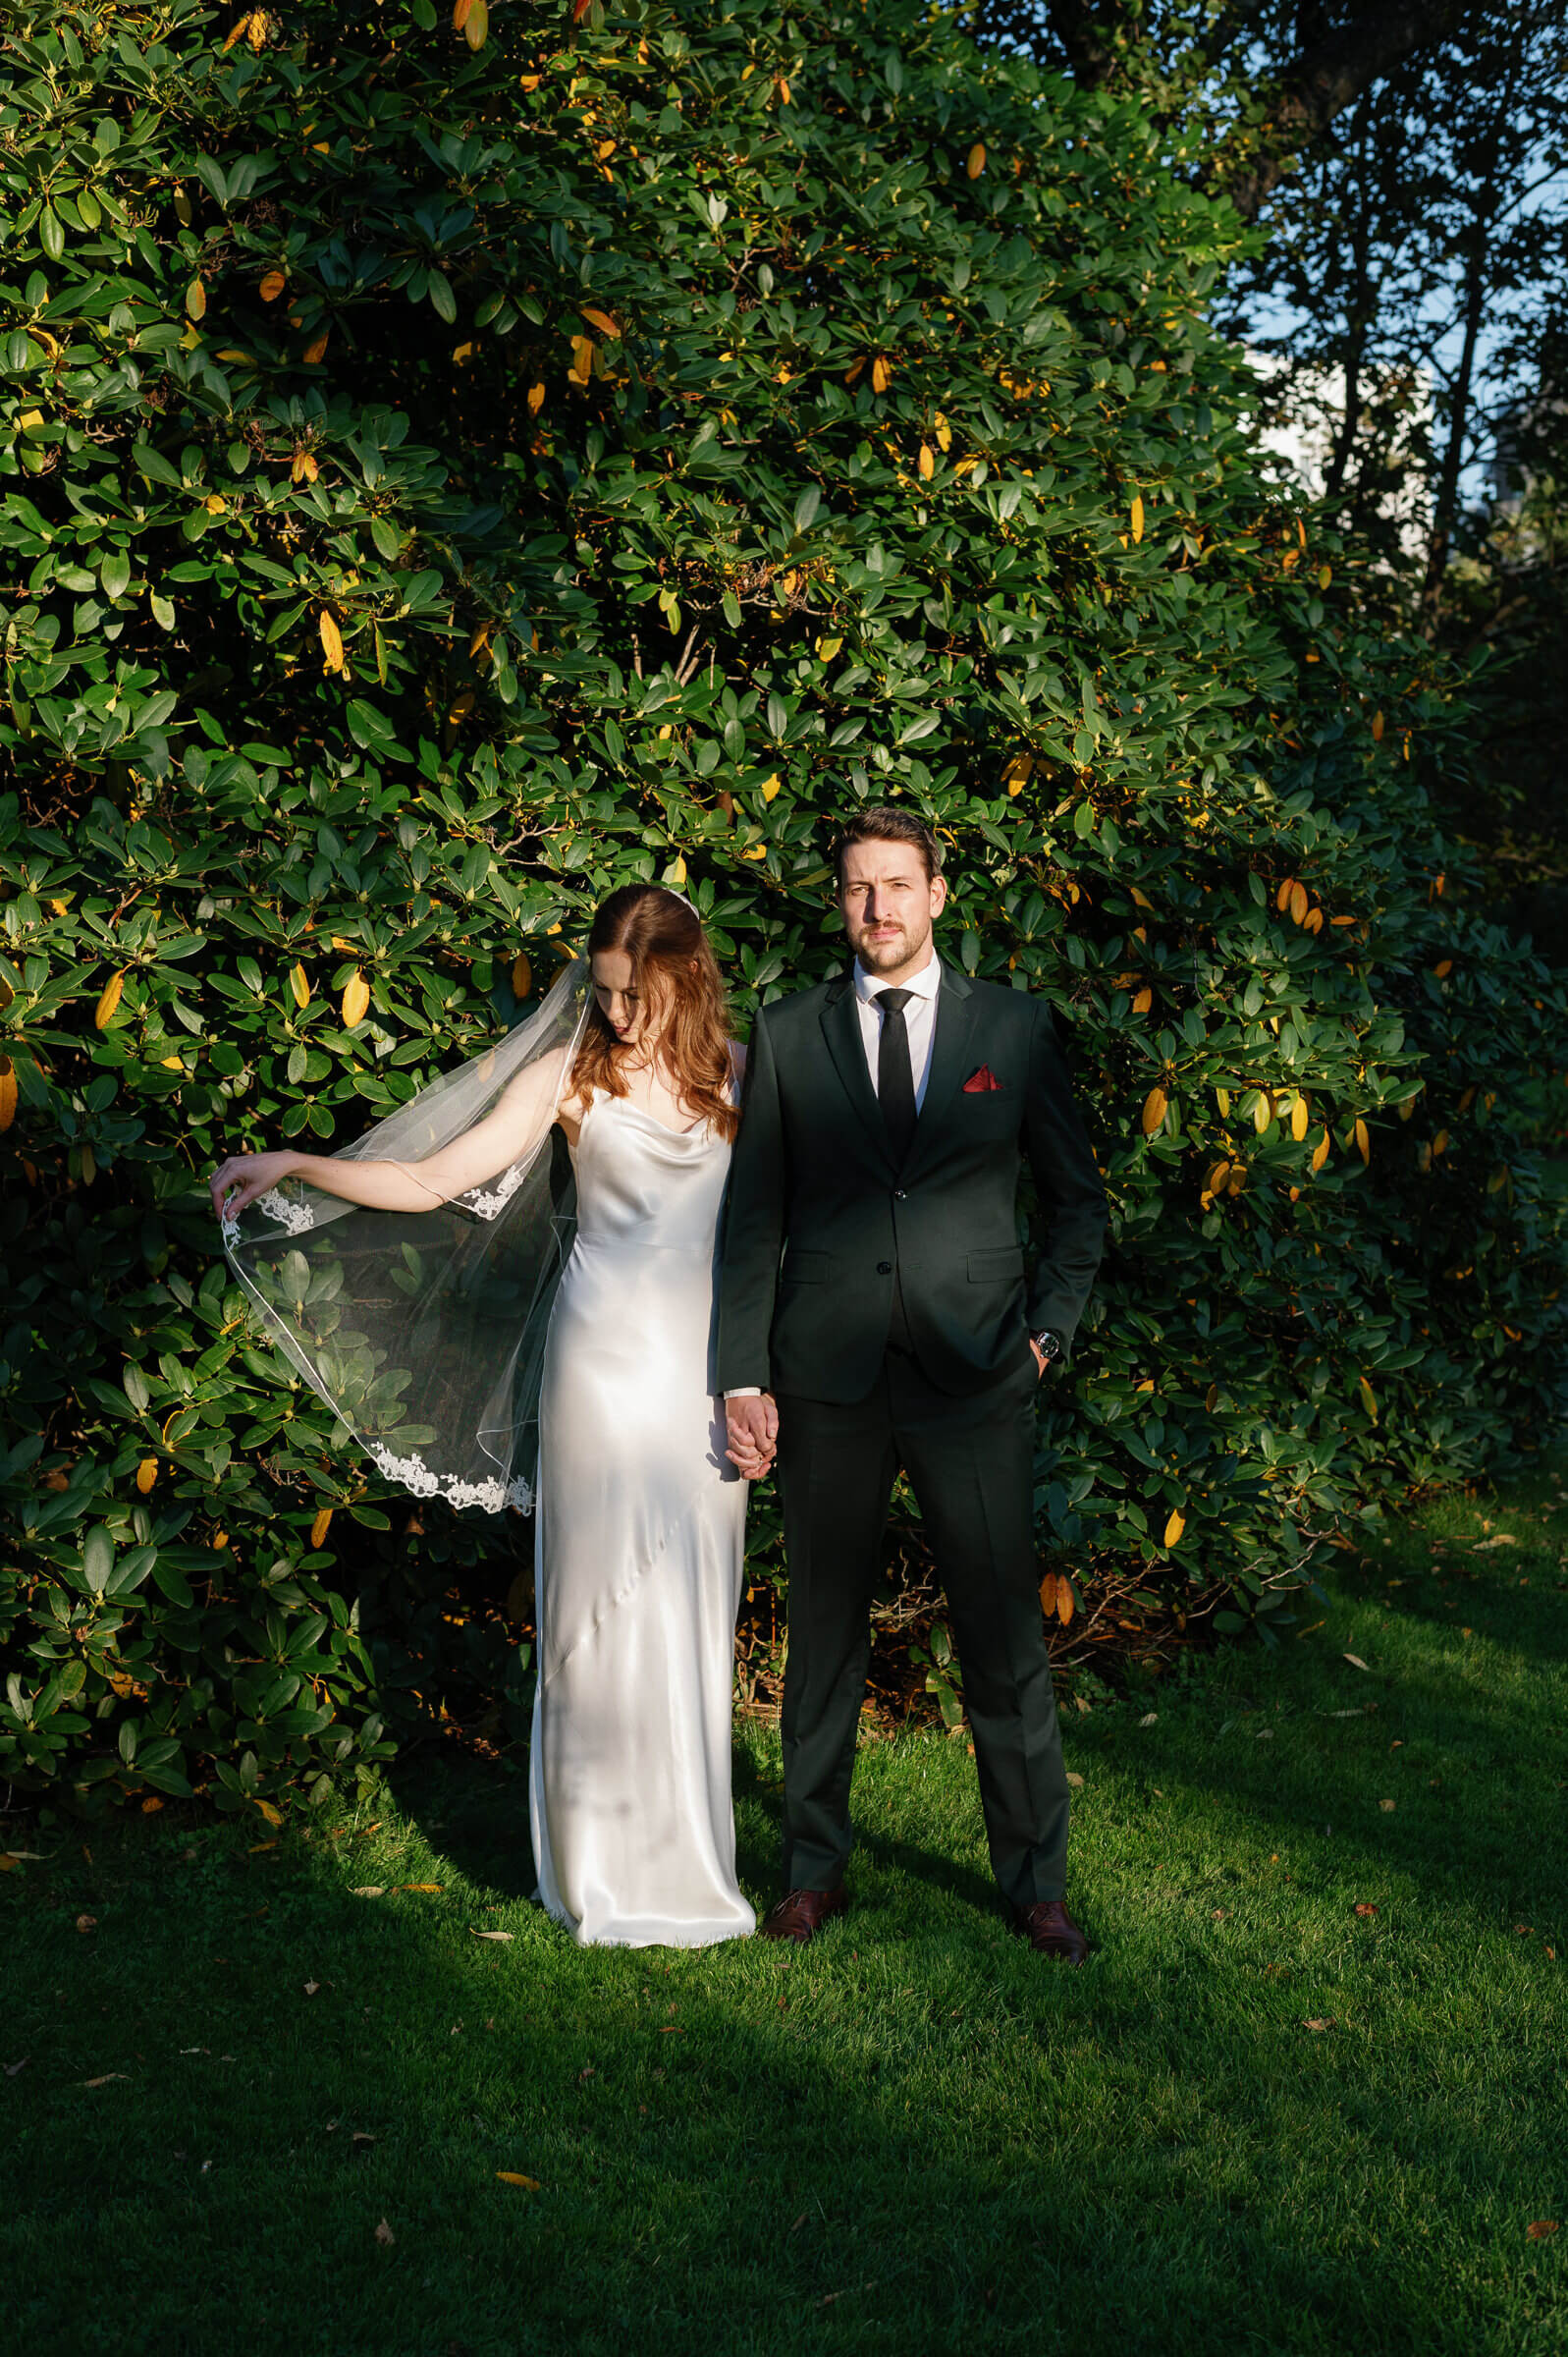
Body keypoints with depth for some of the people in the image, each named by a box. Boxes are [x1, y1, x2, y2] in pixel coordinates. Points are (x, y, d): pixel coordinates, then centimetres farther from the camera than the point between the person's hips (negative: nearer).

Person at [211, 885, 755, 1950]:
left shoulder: (740, 1071, 7)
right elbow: (430, 1182, -2)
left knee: (694, 1612, 5)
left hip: (710, 1366, 2)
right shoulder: (572, 1071, 0)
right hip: (609, 1360, -2)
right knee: (605, 1605, -2)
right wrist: (293, 1165, -12)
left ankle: (686, 1853, 17)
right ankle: (609, 1866, 9)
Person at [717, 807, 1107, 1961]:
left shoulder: (1014, 1026, 5)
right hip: (828, 1380, 1)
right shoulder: (786, 1035, 6)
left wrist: (1046, 1330, 1)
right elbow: (754, 1216, 6)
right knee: (824, 1634, 10)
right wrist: (742, 1374, 1)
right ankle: (816, 1870, 24)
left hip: (973, 1378, -1)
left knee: (1006, 1637, 3)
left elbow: (1078, 1196, 12)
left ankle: (1038, 1881, 18)